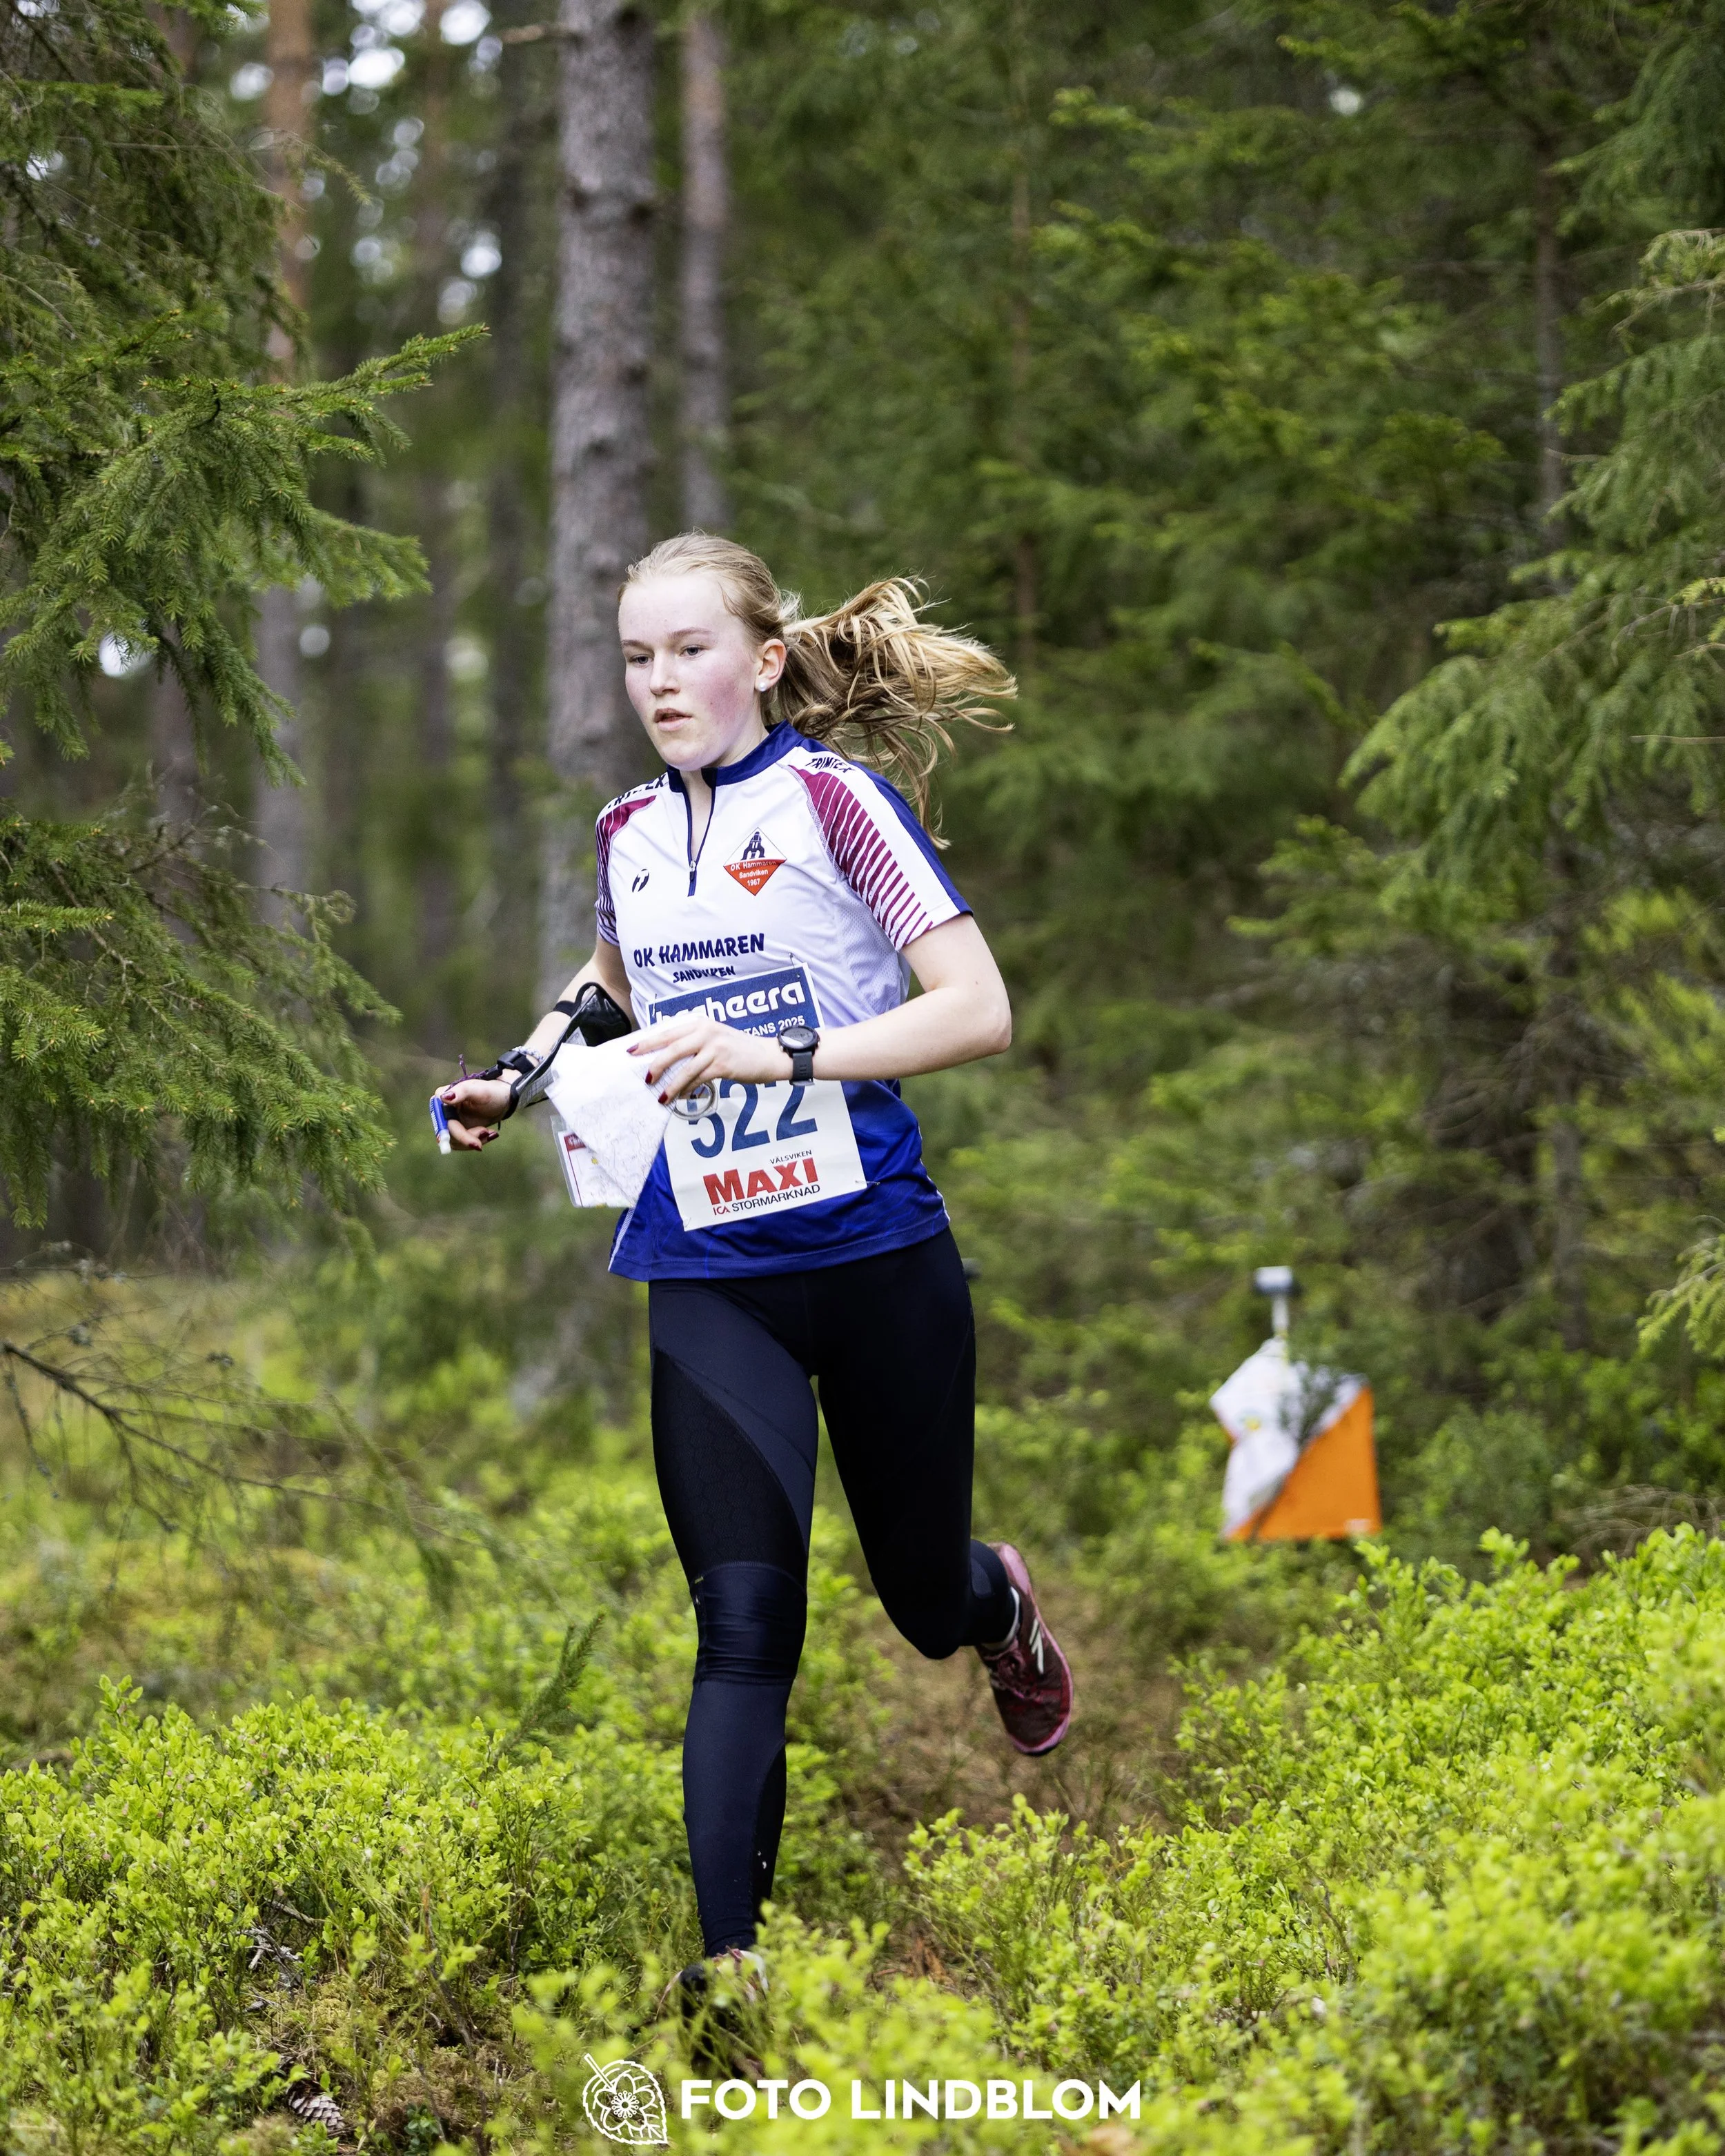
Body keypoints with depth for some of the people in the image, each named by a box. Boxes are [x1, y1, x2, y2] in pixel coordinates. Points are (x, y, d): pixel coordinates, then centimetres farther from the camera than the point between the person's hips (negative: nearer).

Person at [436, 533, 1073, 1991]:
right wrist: (522, 1077, 12)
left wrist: (776, 1054, -25)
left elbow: (979, 1010, -16)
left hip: (877, 1257, -2)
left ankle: (1003, 1604, 52)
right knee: (744, 1626, -11)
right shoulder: (628, 831, 7)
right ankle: (729, 1959, -12)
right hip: (707, 1280, 3)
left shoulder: (832, 797, -9)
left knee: (924, 1601, 15)